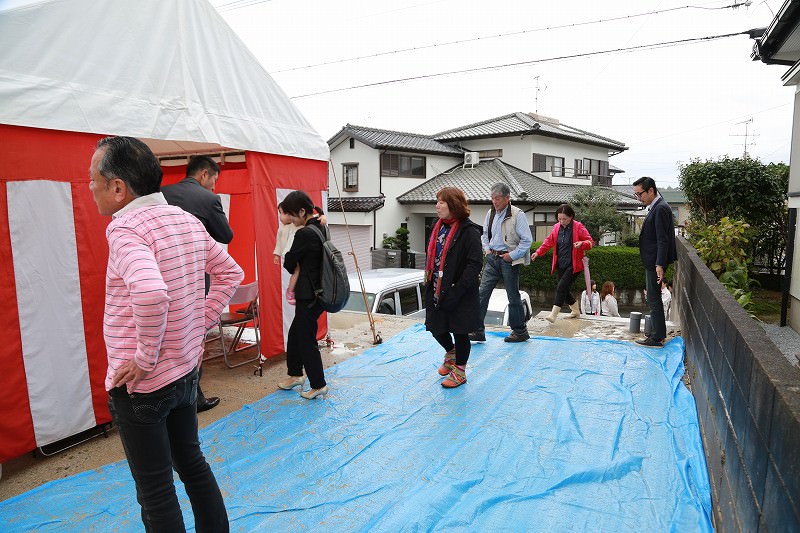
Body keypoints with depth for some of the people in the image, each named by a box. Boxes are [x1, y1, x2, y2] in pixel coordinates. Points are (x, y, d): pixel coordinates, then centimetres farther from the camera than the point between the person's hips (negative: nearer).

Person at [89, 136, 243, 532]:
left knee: (154, 489, 8)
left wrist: (145, 358, -24)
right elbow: (230, 273, 12)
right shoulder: (188, 221, 3)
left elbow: (150, 293, -38)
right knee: (191, 462, 23)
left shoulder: (125, 227, -20)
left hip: (140, 385, -8)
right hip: (186, 372, 8)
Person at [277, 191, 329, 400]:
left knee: (306, 338, 4)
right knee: (295, 333, 21)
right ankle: (295, 375, 36)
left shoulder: (304, 233, -20)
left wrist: (287, 259, 11)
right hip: (319, 291, 9)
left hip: (308, 296, -9)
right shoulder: (321, 228, 8)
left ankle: (318, 385, 17)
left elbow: (289, 264, -9)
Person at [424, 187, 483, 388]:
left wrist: (456, 292, -22)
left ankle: (459, 371, 26)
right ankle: (451, 353, 44)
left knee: (459, 331, 7)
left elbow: (475, 264, -19)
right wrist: (428, 281, 11)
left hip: (459, 295, -7)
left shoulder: (469, 231, -15)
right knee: (436, 328, 14)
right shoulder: (438, 227, 9)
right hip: (436, 291, 7)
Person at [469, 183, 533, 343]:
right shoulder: (490, 214, 9)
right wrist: (487, 249, 9)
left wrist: (512, 255, -13)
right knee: (482, 292, -2)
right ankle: (478, 330, 3)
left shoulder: (517, 215, -10)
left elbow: (527, 240, -11)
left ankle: (520, 331, 22)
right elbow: (484, 234, 24)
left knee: (513, 296, 5)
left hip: (509, 260, -6)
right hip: (492, 258, 6)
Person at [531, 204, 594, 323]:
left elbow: (591, 241, -6)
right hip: (561, 265, 6)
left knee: (561, 287, -17)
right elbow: (549, 241, 18)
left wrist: (582, 244, -28)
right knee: (563, 289, 11)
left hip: (573, 265, -6)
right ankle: (575, 310, 34)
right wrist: (538, 253, 9)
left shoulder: (578, 227, -8)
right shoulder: (557, 227, 8)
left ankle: (553, 315, -17)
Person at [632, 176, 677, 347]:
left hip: (655, 262, -10)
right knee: (654, 299, 16)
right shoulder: (654, 207, 14)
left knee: (654, 299, -4)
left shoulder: (660, 208, -16)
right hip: (652, 262, 10)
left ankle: (657, 339, 3)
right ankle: (658, 333, 26)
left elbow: (663, 239, -22)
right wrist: (657, 263, 19)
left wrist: (660, 265, -24)